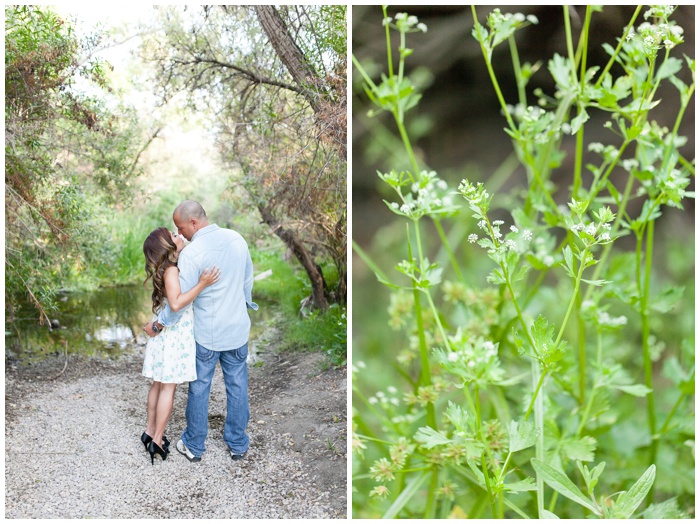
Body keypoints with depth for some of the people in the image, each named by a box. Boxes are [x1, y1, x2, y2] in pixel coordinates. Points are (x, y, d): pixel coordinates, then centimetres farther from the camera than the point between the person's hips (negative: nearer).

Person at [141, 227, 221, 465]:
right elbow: (176, 303, -29)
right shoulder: (171, 270, -19)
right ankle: (157, 441, 5)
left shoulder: (173, 268, 8)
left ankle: (150, 431, 25)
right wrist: (202, 284, -31)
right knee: (168, 387, -1)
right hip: (174, 335, -8)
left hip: (167, 333, 9)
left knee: (159, 384, 15)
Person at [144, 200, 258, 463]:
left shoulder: (192, 253, -21)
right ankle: (238, 444, 26)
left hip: (206, 334, -5)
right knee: (237, 386, 14)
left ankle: (194, 446, 26)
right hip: (238, 329, 5)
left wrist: (156, 324, -5)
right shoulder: (236, 239, -4)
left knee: (199, 388, 12)